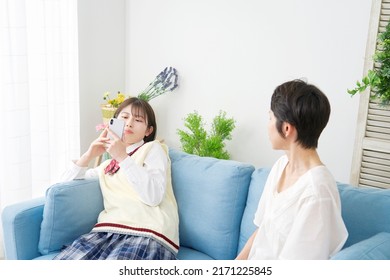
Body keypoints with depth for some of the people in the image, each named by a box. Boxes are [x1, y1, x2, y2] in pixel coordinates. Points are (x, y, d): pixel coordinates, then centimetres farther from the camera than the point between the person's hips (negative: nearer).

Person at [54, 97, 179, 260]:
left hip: (147, 232, -4)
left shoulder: (153, 148, 13)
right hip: (108, 231, 5)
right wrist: (89, 155, 11)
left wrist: (123, 158, -8)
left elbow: (154, 196, -5)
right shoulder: (106, 166, 30)